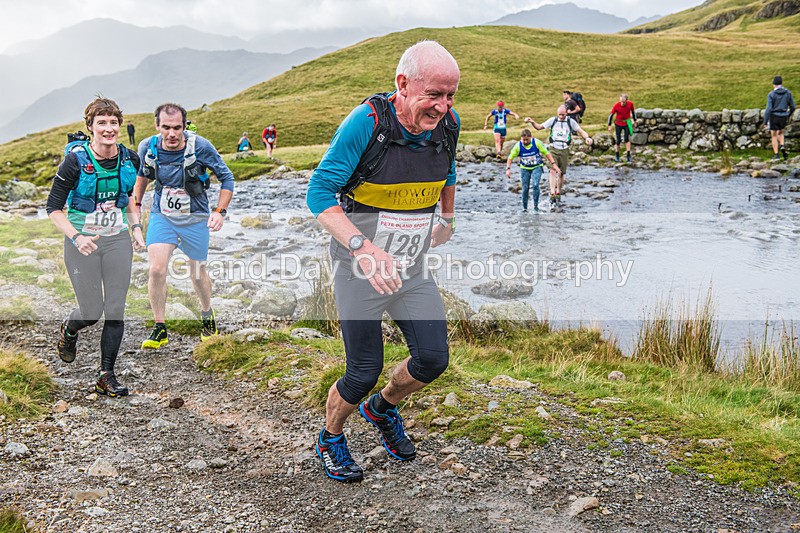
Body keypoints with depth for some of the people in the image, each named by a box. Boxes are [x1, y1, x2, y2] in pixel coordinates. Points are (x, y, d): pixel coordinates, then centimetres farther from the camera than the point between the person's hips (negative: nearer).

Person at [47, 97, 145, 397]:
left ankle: (106, 376, 11)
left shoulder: (129, 159, -1)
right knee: (92, 311, 2)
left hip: (118, 240, 3)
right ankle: (68, 331, 40)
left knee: (115, 310, 0)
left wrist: (136, 227, 3)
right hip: (82, 243, -3)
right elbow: (54, 208, -10)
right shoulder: (75, 161, -15)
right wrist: (76, 237, -24)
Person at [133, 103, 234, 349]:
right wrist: (136, 205, 14)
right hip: (161, 216, 2)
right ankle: (160, 330, 1)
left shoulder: (200, 146, -20)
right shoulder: (147, 147, -11)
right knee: (157, 269, -15)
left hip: (195, 218, -1)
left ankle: (207, 315, 40)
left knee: (197, 275, 9)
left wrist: (220, 212, -15)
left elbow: (226, 177, -7)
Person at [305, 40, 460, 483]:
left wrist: (447, 220, 30)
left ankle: (383, 408, 34)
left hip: (412, 270, 5)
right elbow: (319, 192, -21)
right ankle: (330, 439, 32)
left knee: (433, 359, 2)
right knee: (364, 372, 1)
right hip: (360, 270, -5)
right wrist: (363, 246, -34)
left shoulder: (448, 124, -5)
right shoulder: (366, 122, -22)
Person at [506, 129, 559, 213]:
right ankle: (524, 208, 17)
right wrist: (508, 169, -17)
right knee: (525, 188, 1)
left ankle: (536, 205, -9)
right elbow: (510, 157, -6)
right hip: (525, 168, 1)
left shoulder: (537, 143, -17)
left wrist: (553, 164, -13)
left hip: (537, 167, -1)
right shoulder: (518, 146, -15)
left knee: (535, 184, -22)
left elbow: (547, 153, -9)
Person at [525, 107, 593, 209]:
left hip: (564, 150, 1)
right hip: (553, 149, -1)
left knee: (561, 173, 7)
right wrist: (532, 122, -13)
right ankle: (552, 196, -23)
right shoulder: (553, 120, 3)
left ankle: (558, 194, 24)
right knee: (553, 171, -15)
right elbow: (539, 127, 6)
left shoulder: (570, 121, 2)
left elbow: (581, 131, 1)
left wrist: (587, 137, -20)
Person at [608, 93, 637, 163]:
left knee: (627, 139, -6)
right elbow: (611, 115, -10)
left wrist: (634, 121, 12)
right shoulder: (616, 105, -20)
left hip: (627, 123, 1)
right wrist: (609, 126, -11)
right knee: (618, 140, 1)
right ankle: (617, 156, 17)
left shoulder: (630, 104, -15)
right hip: (618, 124, -1)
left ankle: (628, 156, -3)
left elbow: (633, 112, 5)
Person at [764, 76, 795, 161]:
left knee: (774, 136, 9)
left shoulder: (771, 94, -12)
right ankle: (782, 146, 0)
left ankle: (776, 155, 5)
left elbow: (768, 109, -16)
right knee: (780, 133, 26)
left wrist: (765, 122, -10)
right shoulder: (788, 93, -1)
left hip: (774, 117, -3)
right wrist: (788, 116, 23)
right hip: (783, 117, 3)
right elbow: (792, 107, 5)